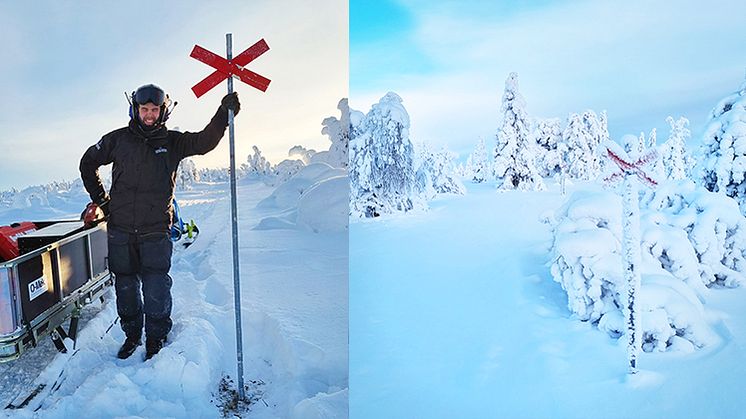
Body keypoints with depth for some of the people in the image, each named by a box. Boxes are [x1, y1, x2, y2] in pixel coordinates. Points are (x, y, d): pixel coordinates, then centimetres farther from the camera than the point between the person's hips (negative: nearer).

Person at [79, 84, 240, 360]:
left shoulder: (172, 142, 2)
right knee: (125, 286, 12)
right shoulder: (118, 139, 4)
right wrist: (101, 200, 13)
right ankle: (132, 335, 30)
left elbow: (204, 142, -14)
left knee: (156, 288, -3)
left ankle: (156, 339, 16)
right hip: (121, 228, 2)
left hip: (156, 230, -2)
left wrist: (224, 113, -28)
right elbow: (88, 163, 18)